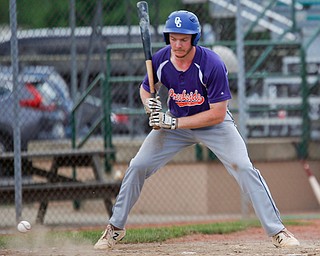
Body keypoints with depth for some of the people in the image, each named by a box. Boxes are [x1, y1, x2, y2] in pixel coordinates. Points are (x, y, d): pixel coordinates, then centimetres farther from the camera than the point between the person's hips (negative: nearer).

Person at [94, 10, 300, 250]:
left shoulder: (213, 65, -31)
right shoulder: (160, 60, -19)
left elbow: (217, 114, -28)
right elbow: (145, 88, 3)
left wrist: (173, 123, -30)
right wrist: (151, 105, -21)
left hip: (214, 123, -3)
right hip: (175, 122, 3)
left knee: (244, 168, -20)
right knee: (137, 167, -5)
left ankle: (276, 230, -12)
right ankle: (116, 227, 12)